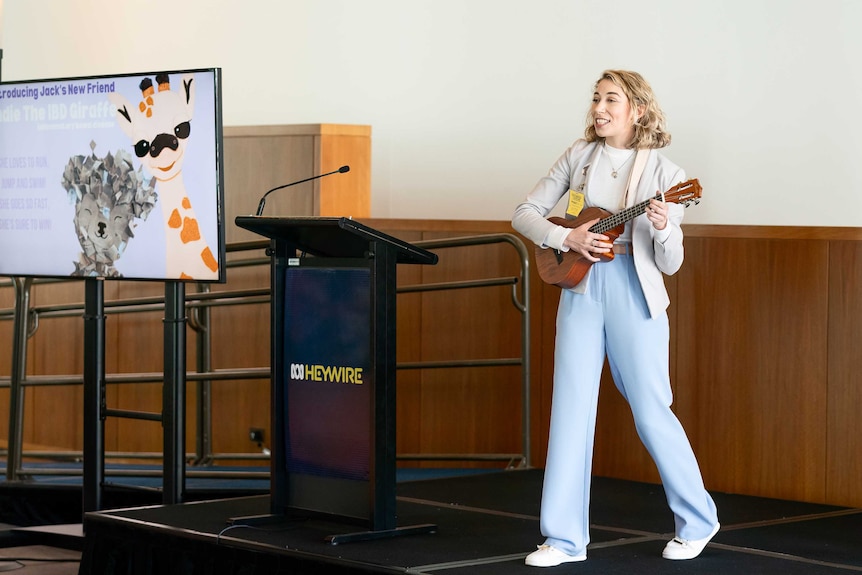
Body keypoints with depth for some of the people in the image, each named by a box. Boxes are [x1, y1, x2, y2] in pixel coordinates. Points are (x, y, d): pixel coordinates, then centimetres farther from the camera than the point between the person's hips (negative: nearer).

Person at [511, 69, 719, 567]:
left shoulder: (662, 172, -2)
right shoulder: (580, 157, 7)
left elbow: (670, 265, -3)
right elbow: (526, 213, 8)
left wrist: (663, 229, -24)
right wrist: (567, 238, -9)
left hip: (635, 295, -3)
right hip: (581, 290, 3)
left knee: (651, 412, 0)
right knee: (571, 409, 1)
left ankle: (697, 521, 19)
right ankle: (565, 539, 7)